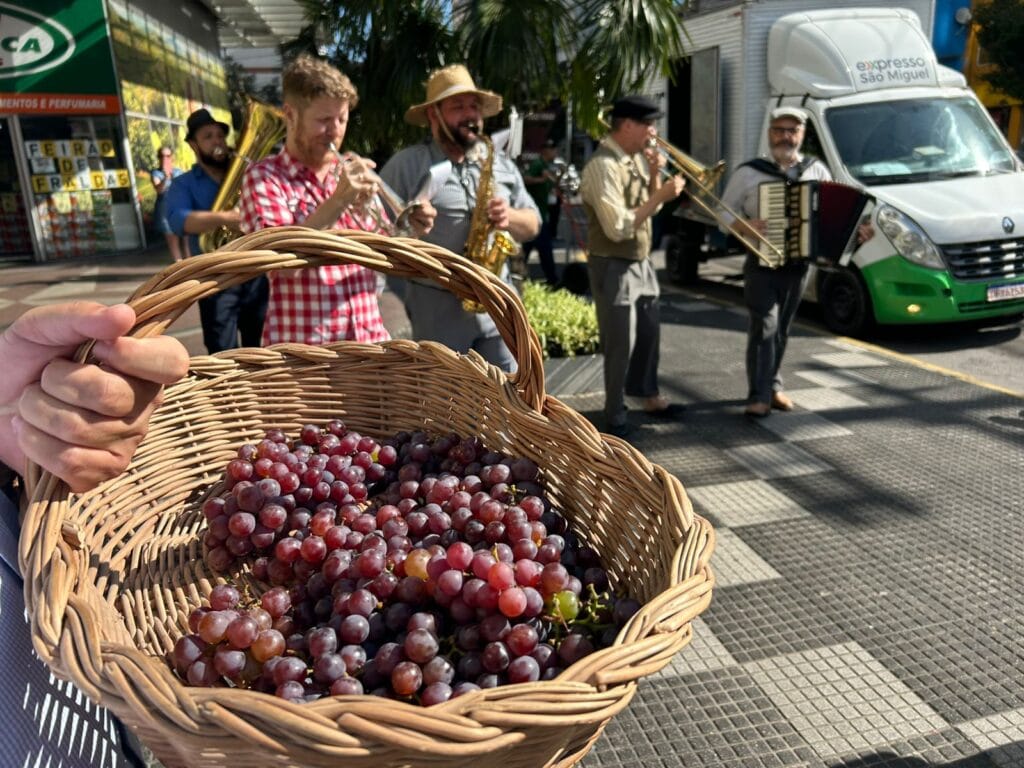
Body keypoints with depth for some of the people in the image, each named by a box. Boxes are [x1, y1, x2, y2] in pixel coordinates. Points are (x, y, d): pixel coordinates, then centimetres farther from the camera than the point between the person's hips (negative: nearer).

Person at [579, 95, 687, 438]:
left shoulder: (637, 157, 7)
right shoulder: (602, 166, -21)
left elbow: (649, 208, 13)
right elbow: (618, 228, -27)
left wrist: (654, 176, -4)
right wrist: (661, 195, -22)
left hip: (641, 262, 9)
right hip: (613, 268, -9)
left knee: (649, 332, 18)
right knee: (621, 344, -1)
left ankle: (650, 397, 36)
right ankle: (615, 416, 15)